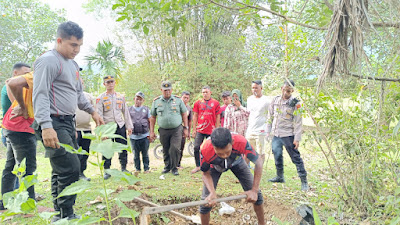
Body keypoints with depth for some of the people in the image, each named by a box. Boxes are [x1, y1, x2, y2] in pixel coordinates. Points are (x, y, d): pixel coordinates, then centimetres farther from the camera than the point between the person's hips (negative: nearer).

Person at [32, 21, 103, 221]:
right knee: (70, 169, -13)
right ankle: (67, 216, -1)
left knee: (61, 170, 13)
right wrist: (46, 126, -28)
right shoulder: (48, 61, -10)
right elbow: (40, 95, -19)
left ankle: (60, 215, 23)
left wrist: (92, 111, 24)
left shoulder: (72, 64, 19)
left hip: (68, 123, 10)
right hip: (54, 124, -10)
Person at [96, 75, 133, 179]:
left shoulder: (121, 97, 12)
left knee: (123, 148, 4)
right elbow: (99, 115, -4)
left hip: (120, 126, 3)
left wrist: (129, 126, 8)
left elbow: (126, 112, 14)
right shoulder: (100, 98, 1)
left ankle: (124, 168, 15)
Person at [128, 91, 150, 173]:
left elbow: (150, 122, 10)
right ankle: (137, 169, 19)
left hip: (145, 136, 0)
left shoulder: (146, 109, 9)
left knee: (145, 154, 5)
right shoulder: (129, 110, 8)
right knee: (136, 154, 8)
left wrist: (151, 133, 5)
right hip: (134, 136, 0)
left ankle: (146, 168, 15)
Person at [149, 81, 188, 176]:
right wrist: (151, 131, 8)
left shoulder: (178, 100, 3)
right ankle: (167, 166, 31)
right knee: (165, 150, 11)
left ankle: (174, 168, 6)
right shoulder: (156, 101, 5)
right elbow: (153, 117, 11)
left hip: (176, 129, -2)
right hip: (163, 130, 2)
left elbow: (184, 114, 9)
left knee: (175, 149, -11)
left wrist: (185, 128, 5)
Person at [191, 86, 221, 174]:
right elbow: (195, 116, 10)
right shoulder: (198, 103, 7)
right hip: (200, 130, 1)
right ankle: (198, 166, 10)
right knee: (196, 147, -4)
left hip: (211, 130, -1)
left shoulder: (215, 103, 3)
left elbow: (218, 117, 5)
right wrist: (194, 129, 6)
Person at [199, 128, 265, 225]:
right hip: (215, 166, 0)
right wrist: (212, 193, -39)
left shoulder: (241, 142, -43)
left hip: (236, 162, 1)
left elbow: (259, 161, -28)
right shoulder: (205, 149, -41)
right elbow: (206, 173, -22)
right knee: (206, 201, -9)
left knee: (256, 195, -4)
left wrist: (254, 190, -31)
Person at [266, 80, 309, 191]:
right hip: (276, 134, 6)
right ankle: (280, 176, 33)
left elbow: (298, 122, -10)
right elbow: (270, 116, 13)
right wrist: (268, 131, 11)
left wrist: (297, 139, -13)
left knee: (296, 157, -2)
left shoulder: (295, 103, -9)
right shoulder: (275, 100, 5)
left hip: (288, 135, -5)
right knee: (277, 155, 16)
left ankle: (304, 181, 7)